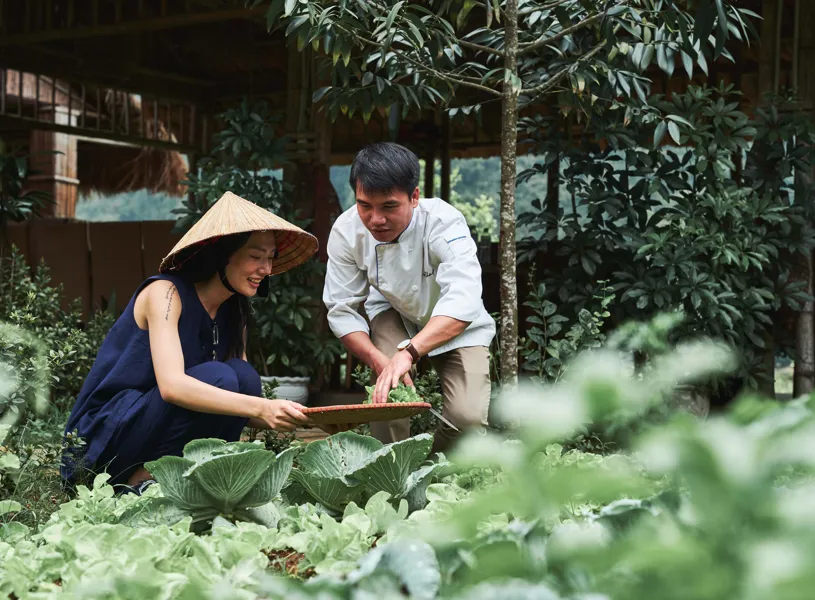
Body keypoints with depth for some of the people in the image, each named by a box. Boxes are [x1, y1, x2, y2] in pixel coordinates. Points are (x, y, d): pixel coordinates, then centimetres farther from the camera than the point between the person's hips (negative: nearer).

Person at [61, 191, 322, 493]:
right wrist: (260, 408, -40)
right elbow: (171, 386, -32)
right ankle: (141, 478, -16)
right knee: (216, 377, -26)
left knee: (244, 376, -14)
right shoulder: (165, 292, -16)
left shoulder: (233, 313, 7)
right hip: (103, 439, -7)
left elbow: (244, 391, 2)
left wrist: (294, 420, -18)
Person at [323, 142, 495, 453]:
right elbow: (341, 309, -18)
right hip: (394, 314, 2)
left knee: (467, 417, -21)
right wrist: (378, 360, -37)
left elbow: (462, 302, -50)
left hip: (457, 328, -2)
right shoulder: (347, 230, -24)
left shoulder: (444, 223, -35)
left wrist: (407, 352, -65)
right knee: (387, 391, -29)